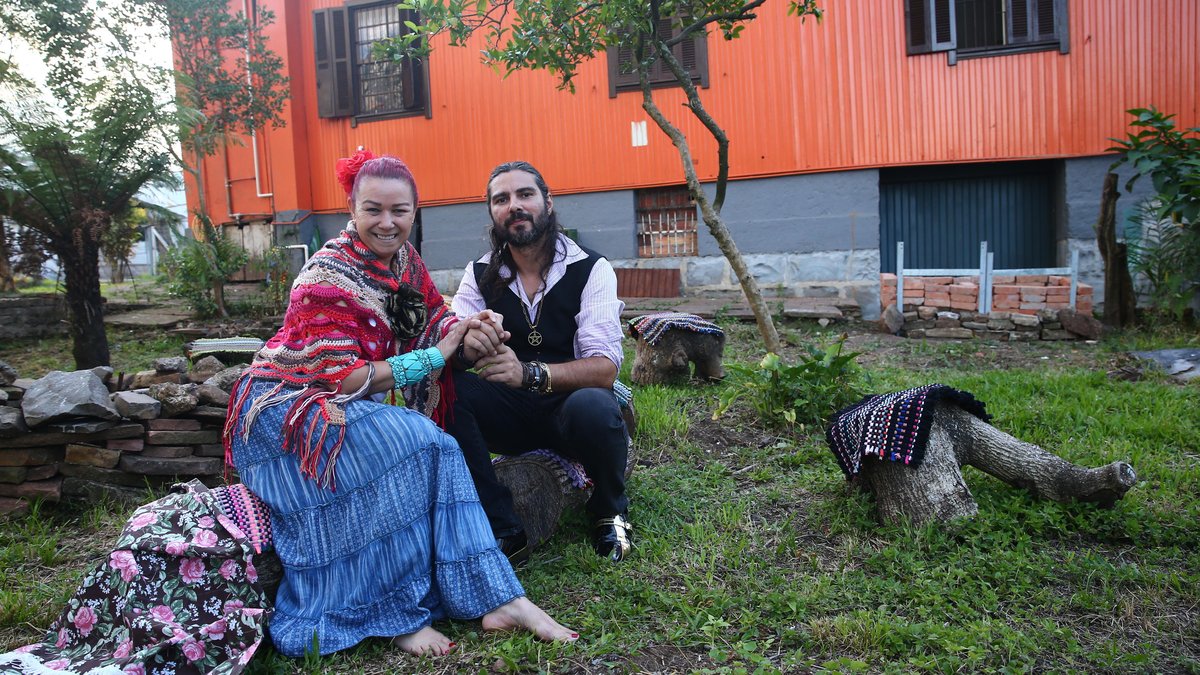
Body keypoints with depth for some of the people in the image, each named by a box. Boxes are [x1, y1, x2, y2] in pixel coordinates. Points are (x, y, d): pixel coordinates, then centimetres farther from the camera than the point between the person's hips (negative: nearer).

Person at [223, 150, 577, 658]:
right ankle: (397, 612, -21)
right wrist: (433, 358, -25)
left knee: (435, 450, -17)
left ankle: (496, 598, -17)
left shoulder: (402, 258, 2)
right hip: (287, 405, -7)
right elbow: (341, 377, -24)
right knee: (411, 441, -28)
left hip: (351, 406, 7)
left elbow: (433, 320, 0)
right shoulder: (329, 277, -20)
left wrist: (471, 327, -23)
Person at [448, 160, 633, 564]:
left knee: (594, 406, -37)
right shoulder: (480, 274, 2)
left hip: (569, 405, -3)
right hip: (509, 413, 3)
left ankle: (610, 512, -3)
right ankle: (502, 530, -16)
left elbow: (604, 368, -20)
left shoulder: (591, 270, -10)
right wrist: (467, 343, -34)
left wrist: (528, 373, -37)